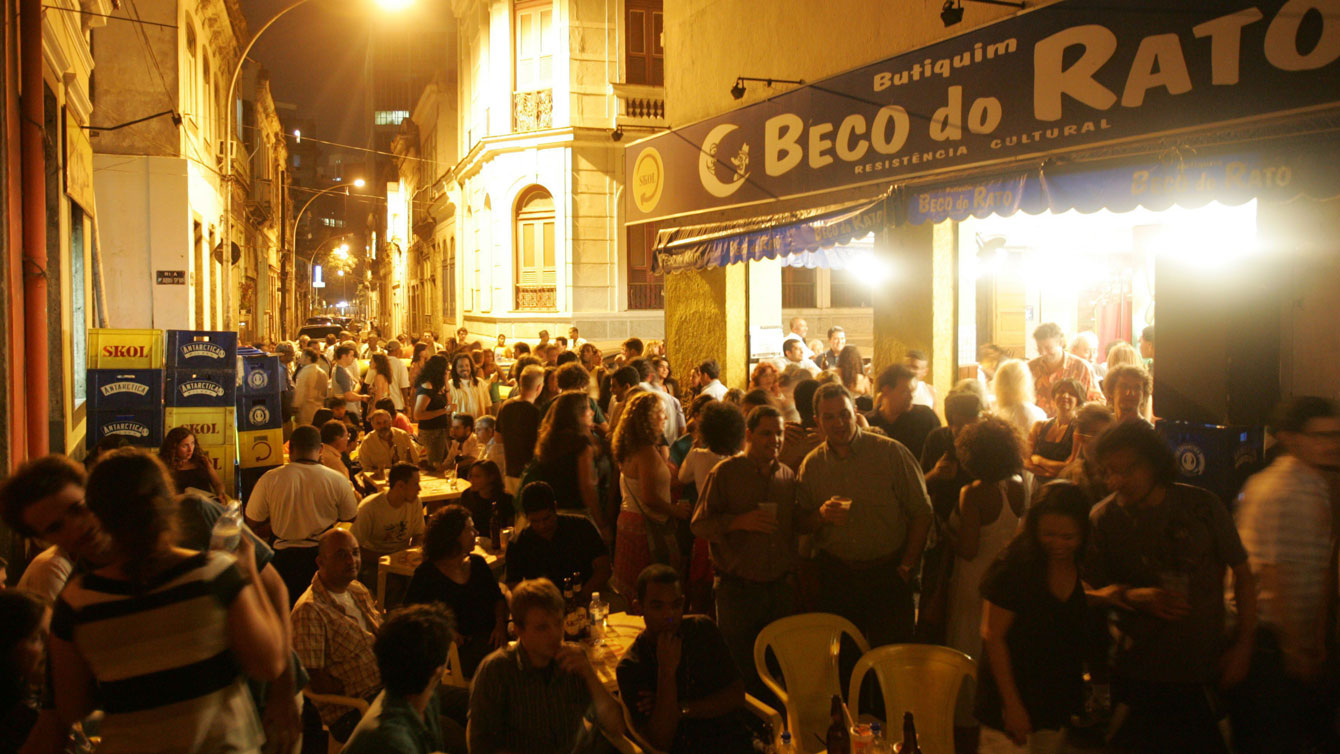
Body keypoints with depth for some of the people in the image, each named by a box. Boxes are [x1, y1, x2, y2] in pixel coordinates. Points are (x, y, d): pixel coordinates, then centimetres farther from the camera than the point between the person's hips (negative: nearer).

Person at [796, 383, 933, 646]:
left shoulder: (891, 452, -5)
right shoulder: (811, 464, 4)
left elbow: (921, 513, -1)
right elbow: (801, 523, 9)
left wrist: (907, 566, -3)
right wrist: (822, 515, -12)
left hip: (887, 573, -2)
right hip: (835, 574, 2)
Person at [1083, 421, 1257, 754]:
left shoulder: (1202, 505, -4)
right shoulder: (1103, 518, -4)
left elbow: (1242, 574, 5)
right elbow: (1091, 589, 2)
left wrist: (1243, 644, 0)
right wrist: (1133, 597, -17)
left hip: (1207, 668, 1)